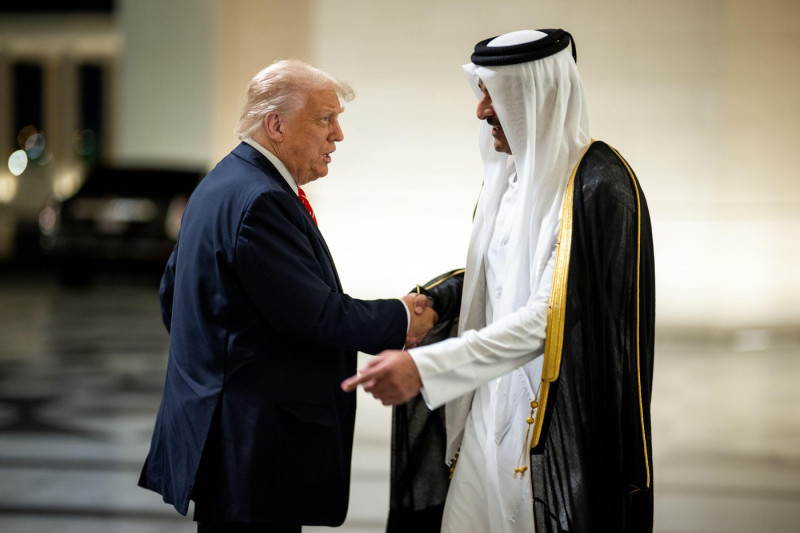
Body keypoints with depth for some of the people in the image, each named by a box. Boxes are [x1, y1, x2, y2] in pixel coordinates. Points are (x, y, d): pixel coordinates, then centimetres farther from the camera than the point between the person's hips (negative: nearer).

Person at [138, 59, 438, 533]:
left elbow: (173, 292, 24)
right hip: (250, 441, -11)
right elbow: (314, 315, -20)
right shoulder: (261, 201, -18)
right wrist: (401, 321, -6)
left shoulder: (223, 186, 16)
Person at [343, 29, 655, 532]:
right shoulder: (512, 174, 10)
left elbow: (548, 317, -23)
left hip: (560, 420, -7)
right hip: (494, 410, 8)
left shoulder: (597, 186, -17)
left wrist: (424, 367, -26)